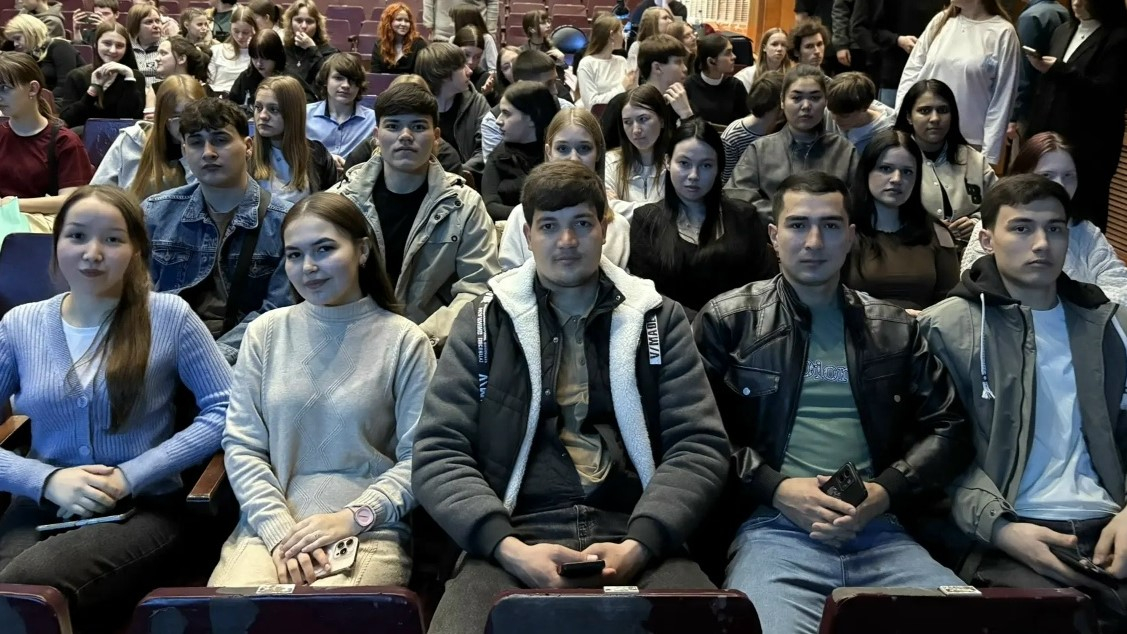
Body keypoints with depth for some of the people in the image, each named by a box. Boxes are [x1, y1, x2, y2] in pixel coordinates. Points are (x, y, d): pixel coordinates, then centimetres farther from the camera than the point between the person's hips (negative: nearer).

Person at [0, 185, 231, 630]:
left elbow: (224, 411, -6)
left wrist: (130, 477, -13)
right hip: (42, 506, 3)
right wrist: (47, 480, -13)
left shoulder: (169, 316, -2)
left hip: (143, 509, -2)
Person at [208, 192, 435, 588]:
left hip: (368, 532, -2)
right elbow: (241, 445, 6)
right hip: (268, 526, 2)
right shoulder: (266, 333, 10)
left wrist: (352, 518, -13)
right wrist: (279, 529, -7)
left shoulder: (402, 340, 1)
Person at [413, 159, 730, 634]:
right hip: (513, 540, 0)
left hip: (633, 540, 1)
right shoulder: (483, 322, 12)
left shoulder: (658, 318, 14)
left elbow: (698, 447, 5)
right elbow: (437, 454, 4)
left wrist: (638, 546, -11)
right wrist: (510, 549, -12)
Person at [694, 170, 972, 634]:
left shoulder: (895, 328, 15)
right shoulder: (728, 320, 7)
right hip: (773, 527, -3)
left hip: (879, 532, 4)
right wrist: (774, 488, -10)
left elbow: (949, 430, 12)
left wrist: (886, 491, -5)